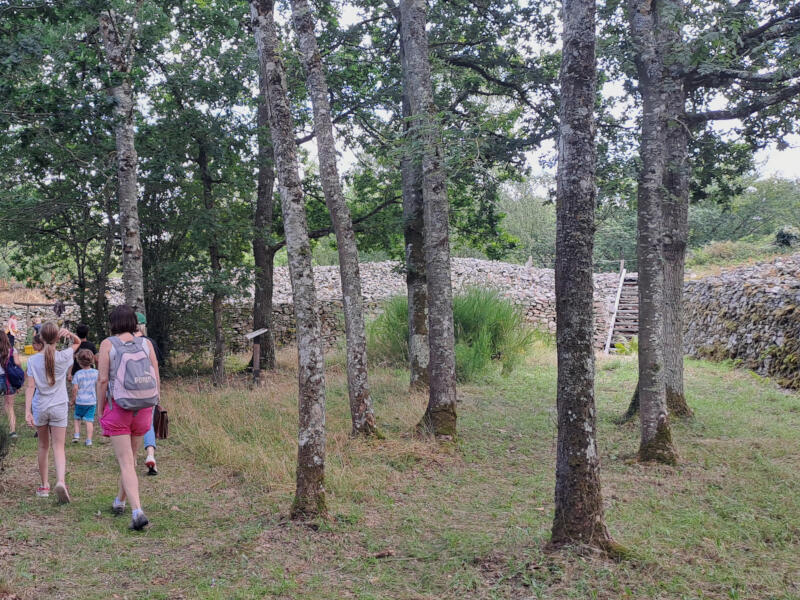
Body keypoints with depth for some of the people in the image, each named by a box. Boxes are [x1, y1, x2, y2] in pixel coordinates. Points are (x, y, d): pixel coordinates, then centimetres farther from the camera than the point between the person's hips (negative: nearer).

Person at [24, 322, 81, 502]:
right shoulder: (64, 357, -6)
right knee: (59, 447, 0)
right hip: (59, 407, -1)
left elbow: (30, 387, -8)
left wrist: (27, 411, -8)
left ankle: (44, 486, 24)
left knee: (43, 446, 16)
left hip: (40, 408, 1)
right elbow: (78, 342, 12)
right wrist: (69, 334, -9)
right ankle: (60, 481, -23)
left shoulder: (33, 360, -6)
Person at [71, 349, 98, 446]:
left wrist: (73, 399, 1)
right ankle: (89, 440, 2)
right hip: (92, 401, 2)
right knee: (89, 420, 2)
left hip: (80, 401, -2)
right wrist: (97, 397, 19)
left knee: (77, 418, 20)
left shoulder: (78, 374, -10)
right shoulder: (96, 372, -1)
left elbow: (75, 388, -12)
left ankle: (77, 435, 12)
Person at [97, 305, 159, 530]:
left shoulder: (108, 344, -5)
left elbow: (102, 380, -9)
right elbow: (156, 379, 2)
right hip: (142, 408, 3)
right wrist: (152, 410, 12)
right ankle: (119, 502, 38)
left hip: (116, 408, -3)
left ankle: (137, 512, -18)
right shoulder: (146, 344, 2)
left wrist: (100, 411, 2)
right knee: (131, 458, 21)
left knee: (126, 463, -4)